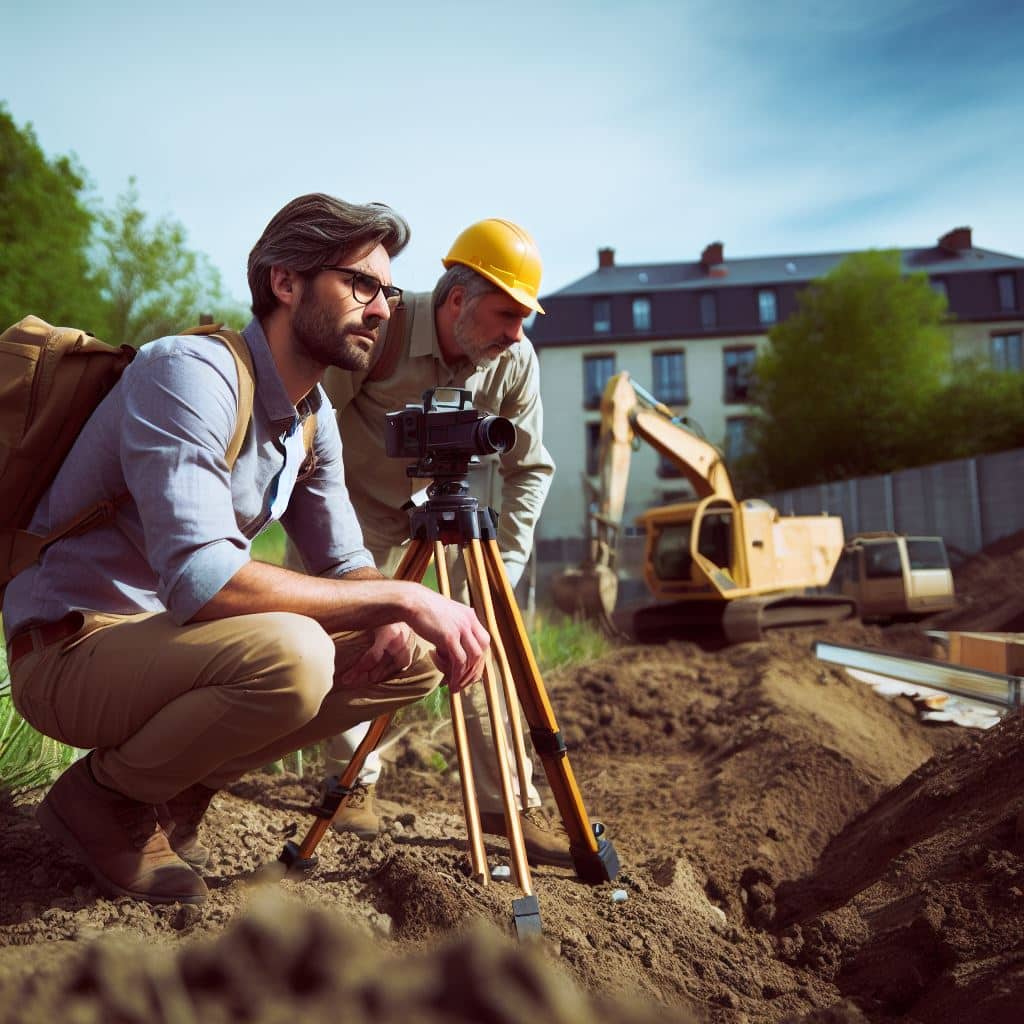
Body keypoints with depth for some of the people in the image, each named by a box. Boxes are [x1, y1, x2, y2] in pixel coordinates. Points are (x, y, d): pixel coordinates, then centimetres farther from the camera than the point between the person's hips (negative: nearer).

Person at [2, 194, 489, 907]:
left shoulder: (316, 419, 5)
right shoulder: (191, 372, -22)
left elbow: (345, 562, 9)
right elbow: (203, 581, -33)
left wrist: (389, 621, -14)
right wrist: (399, 597, -29)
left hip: (174, 638, 8)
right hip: (70, 651, -8)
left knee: (415, 656, -1)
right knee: (288, 655, -36)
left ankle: (181, 786, 9)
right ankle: (107, 795, -4)